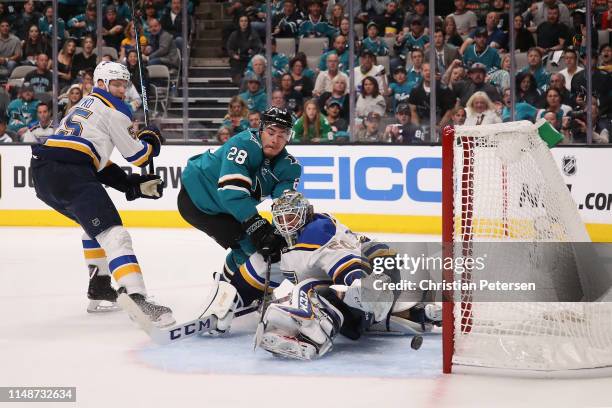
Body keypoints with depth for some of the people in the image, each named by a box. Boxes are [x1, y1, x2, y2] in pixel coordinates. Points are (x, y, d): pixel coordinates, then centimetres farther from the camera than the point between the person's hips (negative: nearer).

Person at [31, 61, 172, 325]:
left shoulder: (85, 106, 32)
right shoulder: (113, 111, 4)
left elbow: (99, 163, 30)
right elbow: (137, 155, 7)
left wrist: (133, 184, 25)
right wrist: (152, 138, 28)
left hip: (43, 174, 9)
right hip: (69, 174, -9)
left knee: (94, 222, 33)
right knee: (112, 233, -18)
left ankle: (99, 288, 31)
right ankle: (137, 300, -34)